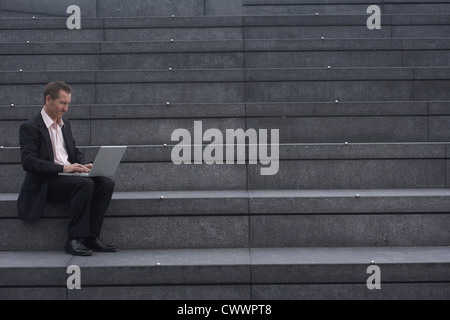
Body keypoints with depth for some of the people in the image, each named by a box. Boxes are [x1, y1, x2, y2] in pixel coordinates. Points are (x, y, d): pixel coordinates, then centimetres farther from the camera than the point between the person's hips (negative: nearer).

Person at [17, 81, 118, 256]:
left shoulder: (65, 123, 19)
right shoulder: (29, 127, -6)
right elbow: (29, 162, -17)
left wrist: (84, 165, 0)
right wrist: (63, 168, -26)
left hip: (69, 177, 7)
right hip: (45, 183, -7)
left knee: (107, 183, -17)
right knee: (86, 184, -33)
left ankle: (91, 237, -16)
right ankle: (74, 240, -26)